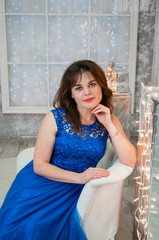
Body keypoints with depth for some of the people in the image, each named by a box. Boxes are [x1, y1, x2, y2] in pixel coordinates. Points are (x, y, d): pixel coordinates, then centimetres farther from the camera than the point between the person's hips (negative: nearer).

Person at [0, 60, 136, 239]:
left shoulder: (109, 122, 0)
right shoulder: (55, 118, -10)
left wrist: (109, 125, -17)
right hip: (40, 184, -1)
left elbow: (130, 161, -10)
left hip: (73, 191, 1)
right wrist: (79, 177, -20)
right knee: (18, 224, -24)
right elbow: (39, 165, -10)